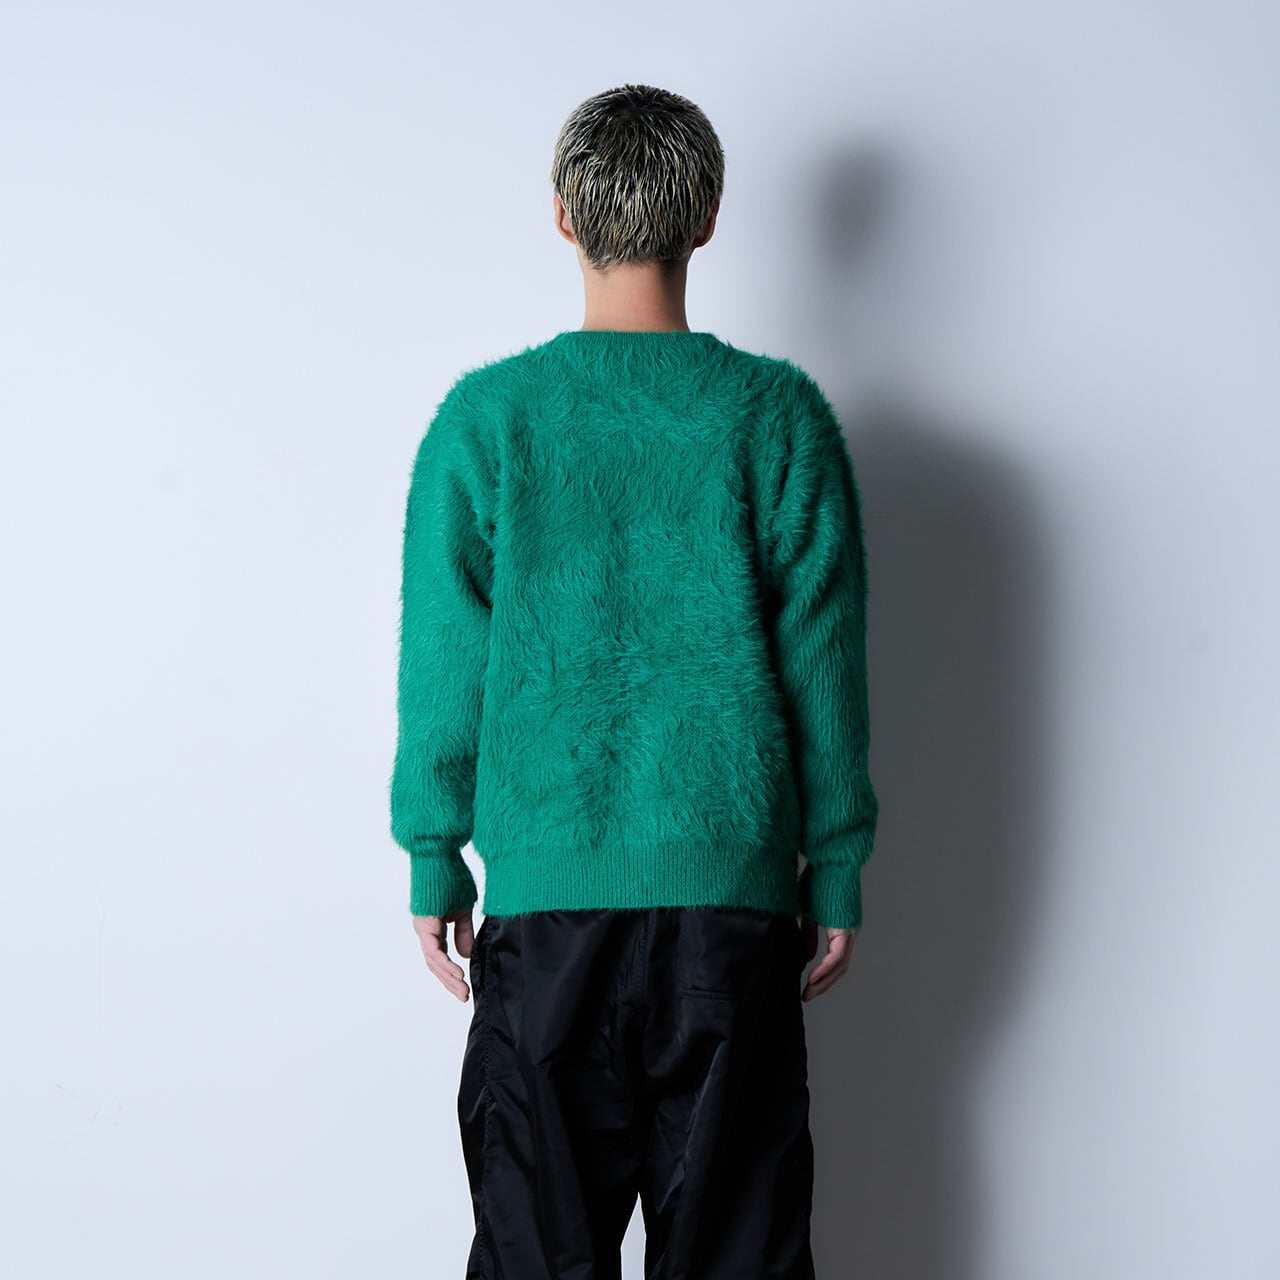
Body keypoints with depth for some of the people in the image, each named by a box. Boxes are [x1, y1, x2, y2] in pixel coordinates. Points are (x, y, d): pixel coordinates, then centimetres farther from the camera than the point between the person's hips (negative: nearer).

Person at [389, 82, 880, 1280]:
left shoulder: (485, 415, -2)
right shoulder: (779, 413, -2)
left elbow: (444, 657, -1)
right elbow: (822, 659, 0)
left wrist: (434, 858, 8)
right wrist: (836, 868, 8)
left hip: (548, 880, 0)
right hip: (733, 880, 0)